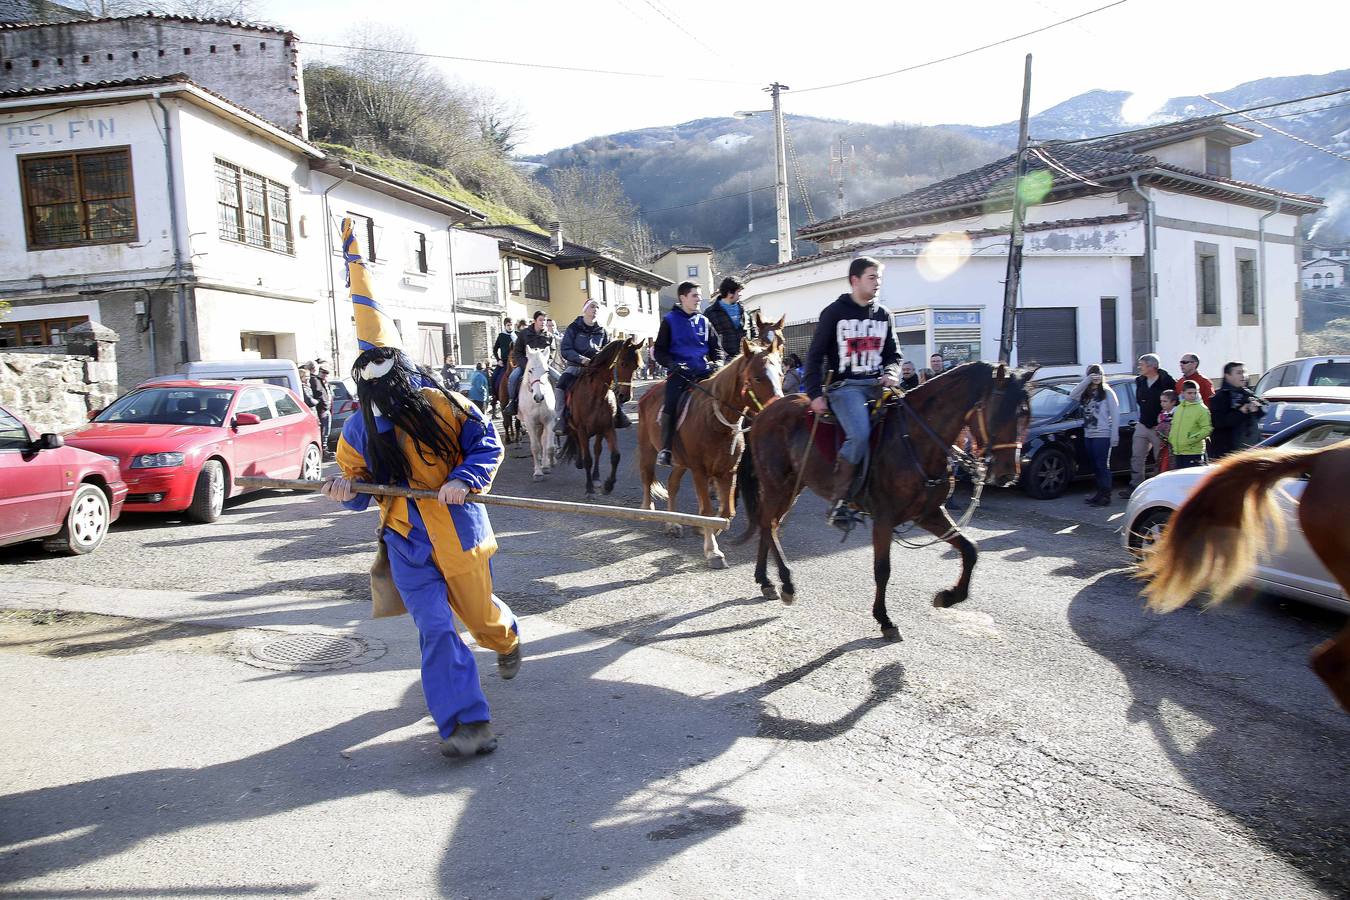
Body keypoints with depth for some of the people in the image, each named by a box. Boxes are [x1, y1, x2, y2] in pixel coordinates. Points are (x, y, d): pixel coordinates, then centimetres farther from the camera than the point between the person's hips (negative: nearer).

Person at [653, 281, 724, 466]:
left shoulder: (704, 322, 15)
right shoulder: (670, 320, 5)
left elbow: (716, 347, 21)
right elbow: (660, 350, 6)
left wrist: (717, 362, -1)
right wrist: (671, 364, -13)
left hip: (703, 372, 4)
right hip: (679, 372, -4)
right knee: (671, 404, -25)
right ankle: (666, 449, -17)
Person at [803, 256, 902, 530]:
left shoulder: (883, 314, 16)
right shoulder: (834, 312, 2)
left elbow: (893, 355, 21)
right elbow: (815, 356, 0)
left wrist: (891, 374, -2)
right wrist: (815, 394, -9)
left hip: (877, 385, 5)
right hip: (845, 386, -5)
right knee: (860, 435, -31)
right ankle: (839, 503, -21)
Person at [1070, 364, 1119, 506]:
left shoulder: (1107, 392, -2)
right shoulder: (1086, 393, 15)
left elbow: (1115, 414, -7)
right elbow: (1072, 395, -5)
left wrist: (1115, 436, -14)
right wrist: (1087, 381, -10)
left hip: (1102, 435, -6)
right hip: (1088, 435, 6)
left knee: (1103, 466, -6)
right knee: (1095, 466, 10)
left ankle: (1106, 496, -5)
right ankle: (1100, 493, 17)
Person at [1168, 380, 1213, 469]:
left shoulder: (1201, 409, -7)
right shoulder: (1178, 408, 14)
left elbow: (1207, 429, -14)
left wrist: (1191, 439, -19)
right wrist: (1171, 439, 11)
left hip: (1193, 453, -7)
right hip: (1177, 452, 7)